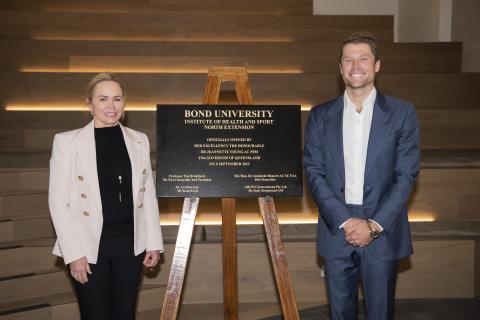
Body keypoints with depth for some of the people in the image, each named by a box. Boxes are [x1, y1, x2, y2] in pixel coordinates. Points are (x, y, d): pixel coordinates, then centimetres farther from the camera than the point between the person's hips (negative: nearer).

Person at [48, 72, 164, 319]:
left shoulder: (139, 140, 5)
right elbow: (58, 201, -6)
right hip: (90, 246, -3)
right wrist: (73, 252, -11)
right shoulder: (66, 141, -5)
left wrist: (154, 242, 5)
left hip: (130, 244, 3)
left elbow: (148, 194, 9)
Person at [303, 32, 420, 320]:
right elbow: (314, 173, -1)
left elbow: (407, 175, -4)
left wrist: (374, 225, -12)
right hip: (336, 230, 2)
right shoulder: (320, 116, 5)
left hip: (383, 231, -1)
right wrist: (344, 221, -12)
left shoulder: (402, 113, 0)